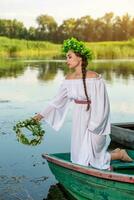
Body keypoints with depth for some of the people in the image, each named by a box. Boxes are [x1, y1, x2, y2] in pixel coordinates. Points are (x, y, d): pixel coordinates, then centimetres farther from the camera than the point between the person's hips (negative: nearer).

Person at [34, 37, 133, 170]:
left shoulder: (95, 78, -19)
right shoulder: (69, 79, 0)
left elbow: (101, 105, -17)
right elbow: (58, 100, 9)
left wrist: (92, 127, -15)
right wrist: (42, 114, 11)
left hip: (94, 122, -6)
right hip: (78, 120, 7)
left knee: (90, 160, 2)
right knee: (80, 158, 13)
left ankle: (120, 155, 25)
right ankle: (113, 153, 33)